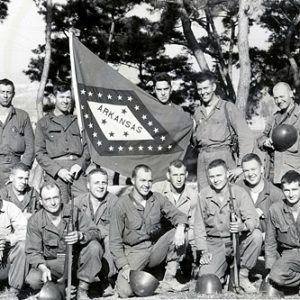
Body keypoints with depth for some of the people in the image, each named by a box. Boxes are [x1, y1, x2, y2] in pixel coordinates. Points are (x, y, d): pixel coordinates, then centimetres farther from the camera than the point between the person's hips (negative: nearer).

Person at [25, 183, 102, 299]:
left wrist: (81, 235, -35)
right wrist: (43, 267, -29)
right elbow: (33, 251, -8)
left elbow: (96, 233, -12)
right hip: (52, 263, 0)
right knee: (33, 280, -28)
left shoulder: (74, 212, -8)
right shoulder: (35, 221, -7)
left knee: (94, 246, -27)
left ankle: (83, 288, -12)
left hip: (76, 259, 1)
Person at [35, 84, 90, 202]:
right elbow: (40, 153, 6)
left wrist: (80, 164, -2)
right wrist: (58, 170, -7)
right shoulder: (43, 123, 13)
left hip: (76, 167, 2)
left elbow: (86, 147, 18)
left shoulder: (77, 121, 22)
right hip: (55, 168, -2)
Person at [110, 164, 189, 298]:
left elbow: (178, 215, 4)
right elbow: (115, 240, -9)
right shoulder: (122, 205, -8)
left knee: (177, 235, -20)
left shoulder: (157, 199, 4)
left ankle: (169, 280, -9)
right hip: (134, 253, -4)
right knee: (125, 291, -25)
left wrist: (180, 227, -21)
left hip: (156, 250, 4)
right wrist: (125, 267, -18)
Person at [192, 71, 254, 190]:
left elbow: (246, 137, -5)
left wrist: (241, 166, -11)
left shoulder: (227, 107, 0)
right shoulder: (197, 112, 16)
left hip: (222, 157, -4)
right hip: (202, 159, 5)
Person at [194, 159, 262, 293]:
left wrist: (243, 226, -39)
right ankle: (224, 267, 18)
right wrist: (204, 251, -6)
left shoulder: (239, 192, -7)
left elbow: (253, 219, -15)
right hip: (214, 243, 0)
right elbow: (199, 225, 2)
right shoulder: (203, 195, -3)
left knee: (256, 235, -31)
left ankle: (243, 275, -10)